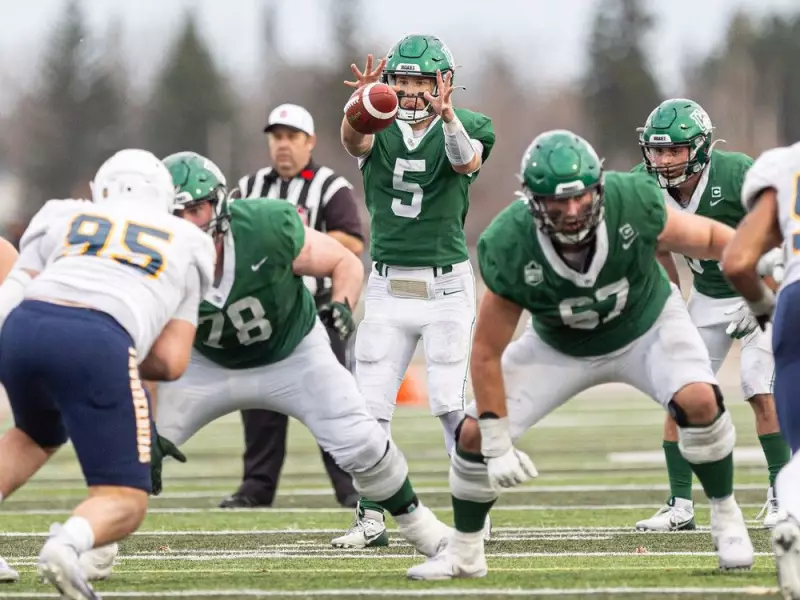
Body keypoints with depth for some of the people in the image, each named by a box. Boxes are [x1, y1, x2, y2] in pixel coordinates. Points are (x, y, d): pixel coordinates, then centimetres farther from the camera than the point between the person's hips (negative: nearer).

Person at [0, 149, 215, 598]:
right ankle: (68, 542, -25)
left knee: (39, 435, 37)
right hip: (97, 341, -3)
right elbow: (170, 362, 22)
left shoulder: (62, 217, 30)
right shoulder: (189, 245, 30)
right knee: (124, 503, 8)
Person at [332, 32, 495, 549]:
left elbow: (467, 162, -28)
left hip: (446, 286, -3)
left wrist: (446, 115, -50)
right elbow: (354, 141, -24)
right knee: (369, 407, 0)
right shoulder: (379, 128, 1)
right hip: (388, 287, 3)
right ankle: (371, 520, 9)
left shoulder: (465, 129, -4)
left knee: (454, 405, -6)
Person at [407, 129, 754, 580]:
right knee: (475, 435, -8)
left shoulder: (634, 207, -34)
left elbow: (709, 238, -12)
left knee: (698, 400, -29)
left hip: (647, 326, -1)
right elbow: (487, 354, -21)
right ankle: (464, 553, 16)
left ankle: (726, 517, -5)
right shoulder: (511, 251, -32)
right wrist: (497, 446, -21)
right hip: (563, 348, 1)